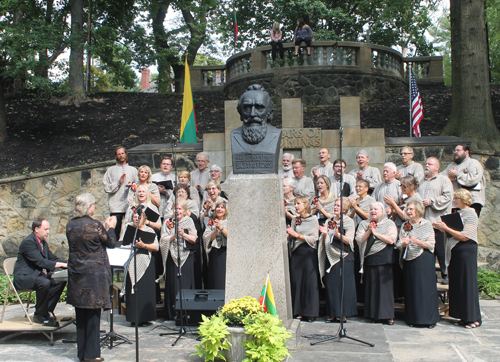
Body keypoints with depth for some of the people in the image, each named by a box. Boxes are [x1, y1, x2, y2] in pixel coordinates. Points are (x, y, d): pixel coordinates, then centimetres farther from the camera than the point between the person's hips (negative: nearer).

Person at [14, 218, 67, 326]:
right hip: (24, 278, -9)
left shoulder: (43, 242, 13)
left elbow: (52, 258, 15)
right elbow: (40, 262, -25)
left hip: (38, 275, 9)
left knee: (60, 281, -9)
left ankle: (46, 310, -4)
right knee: (44, 283, -35)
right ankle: (40, 315, -17)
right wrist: (61, 264, -25)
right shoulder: (28, 242, -17)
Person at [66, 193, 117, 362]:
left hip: (76, 275, 6)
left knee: (80, 314, 13)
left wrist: (104, 227, 18)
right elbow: (111, 243, -4)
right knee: (93, 313, 2)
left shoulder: (70, 225, 3)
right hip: (94, 273, -6)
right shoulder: (95, 225, -15)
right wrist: (110, 228, 13)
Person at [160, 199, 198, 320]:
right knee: (173, 285, -1)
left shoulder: (189, 221, 7)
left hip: (186, 257, 0)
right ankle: (173, 313, 4)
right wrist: (174, 235, -14)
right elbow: (164, 240, 1)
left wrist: (183, 234, -14)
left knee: (186, 283, -2)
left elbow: (194, 239, 0)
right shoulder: (168, 223, 9)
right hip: (172, 257, 1)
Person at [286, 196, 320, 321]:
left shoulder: (313, 220, 1)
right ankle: (298, 312, 6)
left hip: (309, 253, -4)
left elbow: (314, 238, -8)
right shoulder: (294, 220, 14)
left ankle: (310, 313, 0)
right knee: (296, 282, 0)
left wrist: (297, 235, -11)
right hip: (296, 253, 4)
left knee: (310, 282, -5)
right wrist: (290, 234, -6)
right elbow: (290, 240, 16)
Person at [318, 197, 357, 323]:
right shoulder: (329, 221, 15)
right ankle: (333, 313, 9)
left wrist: (338, 235, -27)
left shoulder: (349, 222, 1)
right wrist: (324, 233, -8)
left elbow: (349, 240, -10)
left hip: (344, 257, -4)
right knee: (331, 285, 3)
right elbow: (324, 241, 13)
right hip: (330, 257, 5)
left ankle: (343, 314, 1)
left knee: (344, 285, -5)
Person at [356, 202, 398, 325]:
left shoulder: (389, 224, 5)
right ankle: (374, 314, 9)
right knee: (371, 287, 2)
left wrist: (375, 232, -8)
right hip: (369, 260, 3)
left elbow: (391, 240, -9)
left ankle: (388, 315, 2)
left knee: (385, 286, -3)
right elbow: (359, 239, 3)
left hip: (384, 260, -3)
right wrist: (369, 231, -9)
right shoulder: (364, 224, 14)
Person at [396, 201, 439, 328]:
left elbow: (431, 245, -5)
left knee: (426, 287, -5)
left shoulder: (427, 225, 0)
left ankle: (429, 319, 3)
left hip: (424, 260, -3)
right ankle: (413, 318, 12)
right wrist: (403, 243, -15)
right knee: (411, 289, 4)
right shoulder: (405, 226, 10)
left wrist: (418, 242, -21)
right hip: (409, 260, 3)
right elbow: (399, 244, 7)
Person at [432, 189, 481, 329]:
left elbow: (465, 236, -18)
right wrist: (442, 227, 0)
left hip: (467, 250, -8)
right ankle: (463, 317, 13)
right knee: (456, 284, 7)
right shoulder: (458, 213, 16)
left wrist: (446, 228, -16)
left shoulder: (470, 214, -8)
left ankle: (474, 318, 2)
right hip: (455, 251, 8)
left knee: (468, 283, -5)